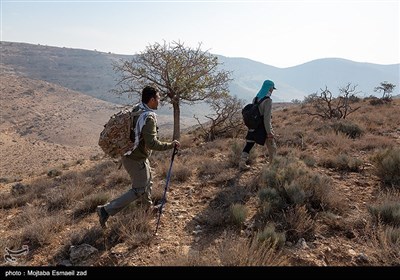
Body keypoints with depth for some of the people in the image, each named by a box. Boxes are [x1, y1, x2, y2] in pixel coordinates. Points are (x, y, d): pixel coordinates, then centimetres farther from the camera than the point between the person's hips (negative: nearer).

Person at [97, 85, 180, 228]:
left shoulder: (135, 109, 0)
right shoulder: (149, 117, -26)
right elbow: (152, 143, -31)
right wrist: (170, 145, -20)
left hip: (129, 154, 9)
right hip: (136, 159, -9)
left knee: (147, 181, 26)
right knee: (139, 190, 4)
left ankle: (148, 207, 47)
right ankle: (106, 210, 4)